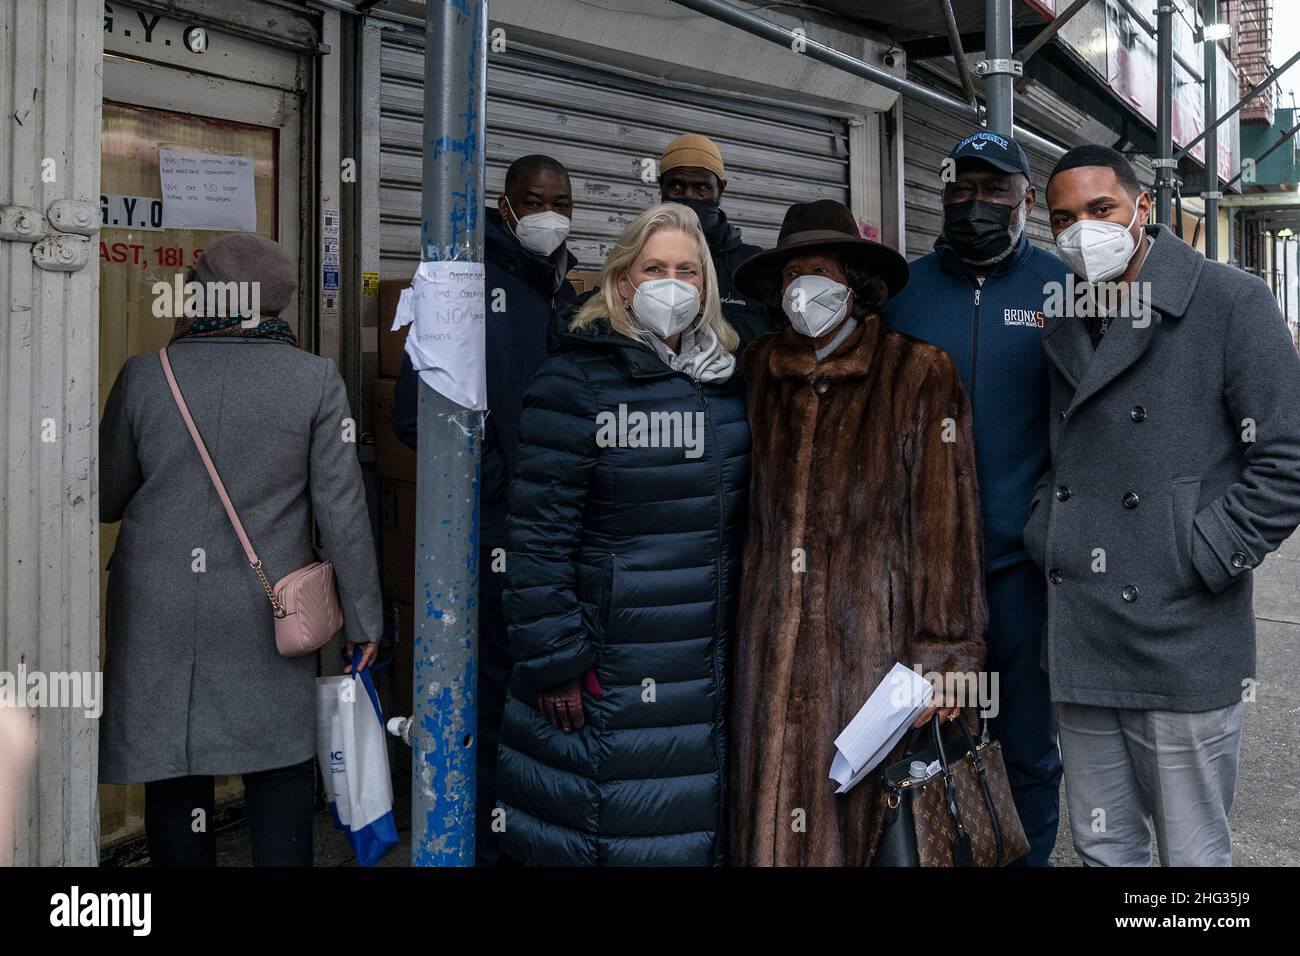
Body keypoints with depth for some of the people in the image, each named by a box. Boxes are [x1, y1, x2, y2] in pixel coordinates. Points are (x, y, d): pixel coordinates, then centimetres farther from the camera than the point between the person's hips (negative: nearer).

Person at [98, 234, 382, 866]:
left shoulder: (145, 375, -3)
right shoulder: (316, 380, -5)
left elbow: (105, 500, 4)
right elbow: (342, 510, -6)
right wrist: (362, 619, 2)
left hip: (160, 617, 1)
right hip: (267, 619, 0)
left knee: (175, 777, 11)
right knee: (280, 775, 12)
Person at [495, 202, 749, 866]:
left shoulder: (730, 382, 10)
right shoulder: (576, 380, -9)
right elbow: (538, 533, -13)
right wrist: (552, 663, -15)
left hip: (711, 673, 6)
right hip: (608, 680, -5)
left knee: (693, 834, 15)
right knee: (611, 837, 5)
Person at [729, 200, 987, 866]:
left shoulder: (917, 374, -3)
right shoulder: (760, 371, 10)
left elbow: (944, 520, -6)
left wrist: (941, 655, -10)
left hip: (871, 637, -4)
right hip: (773, 644, 4)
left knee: (863, 818, 1)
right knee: (773, 809, 7)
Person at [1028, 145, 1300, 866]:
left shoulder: (1232, 303, -6)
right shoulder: (1063, 324, 13)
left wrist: (1200, 561, -13)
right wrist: (1046, 539, 8)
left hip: (1182, 649, -5)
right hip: (1079, 644, 6)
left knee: (1193, 856, 7)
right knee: (1103, 847, 17)